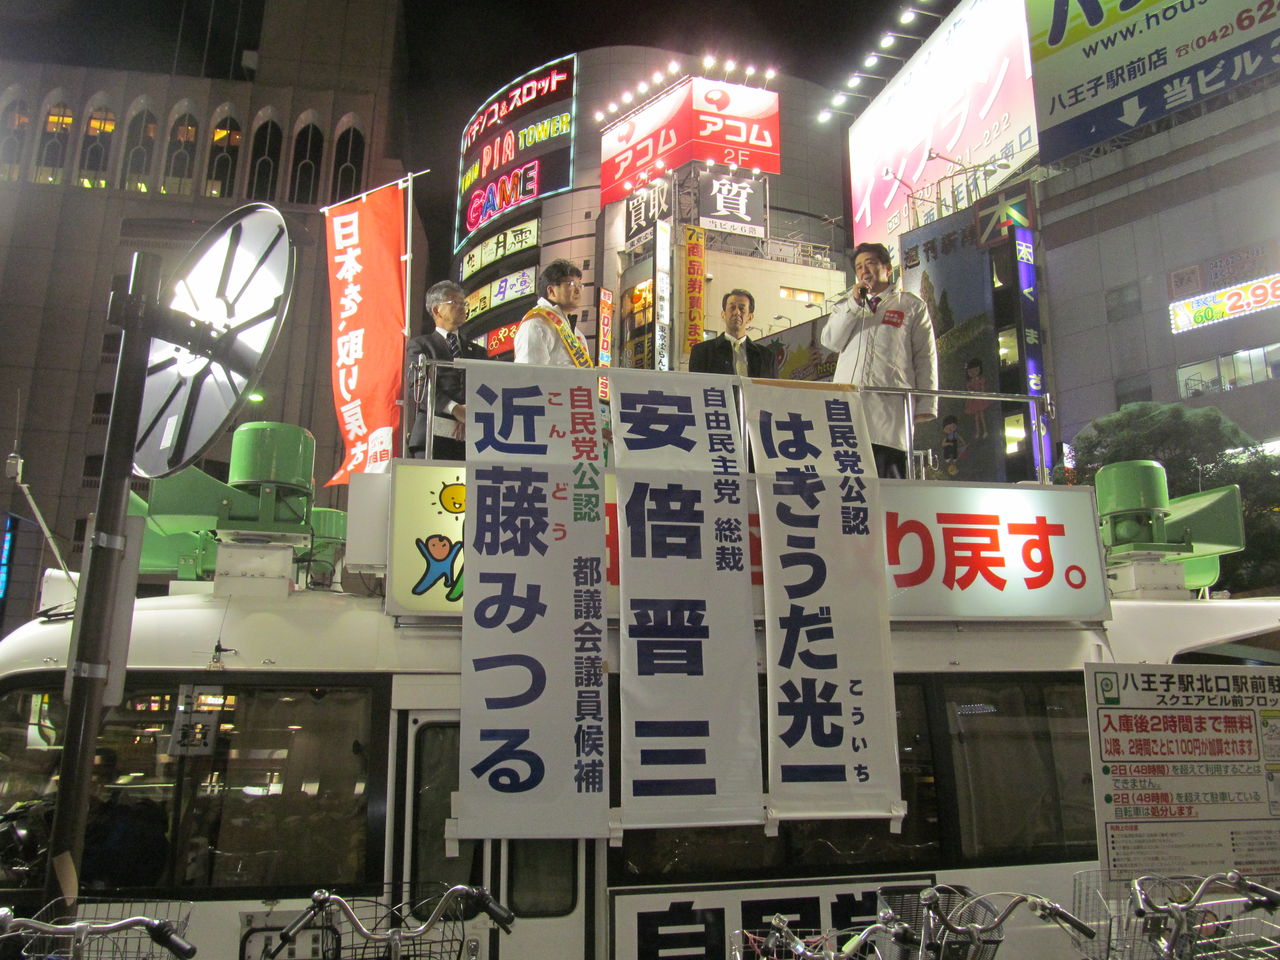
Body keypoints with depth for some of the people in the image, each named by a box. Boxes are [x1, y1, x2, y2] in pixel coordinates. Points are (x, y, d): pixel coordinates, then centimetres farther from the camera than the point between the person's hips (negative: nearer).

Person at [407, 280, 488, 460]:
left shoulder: (477, 352, 26)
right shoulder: (420, 345, 14)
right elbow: (419, 387, -3)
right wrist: (454, 408, -16)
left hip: (470, 438, 3)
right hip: (433, 434, -3)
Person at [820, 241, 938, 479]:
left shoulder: (912, 305, 17)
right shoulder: (847, 305, 27)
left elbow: (925, 357, 10)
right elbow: (830, 341, 10)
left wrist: (926, 404, 0)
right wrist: (854, 303, 2)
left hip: (891, 404, -2)